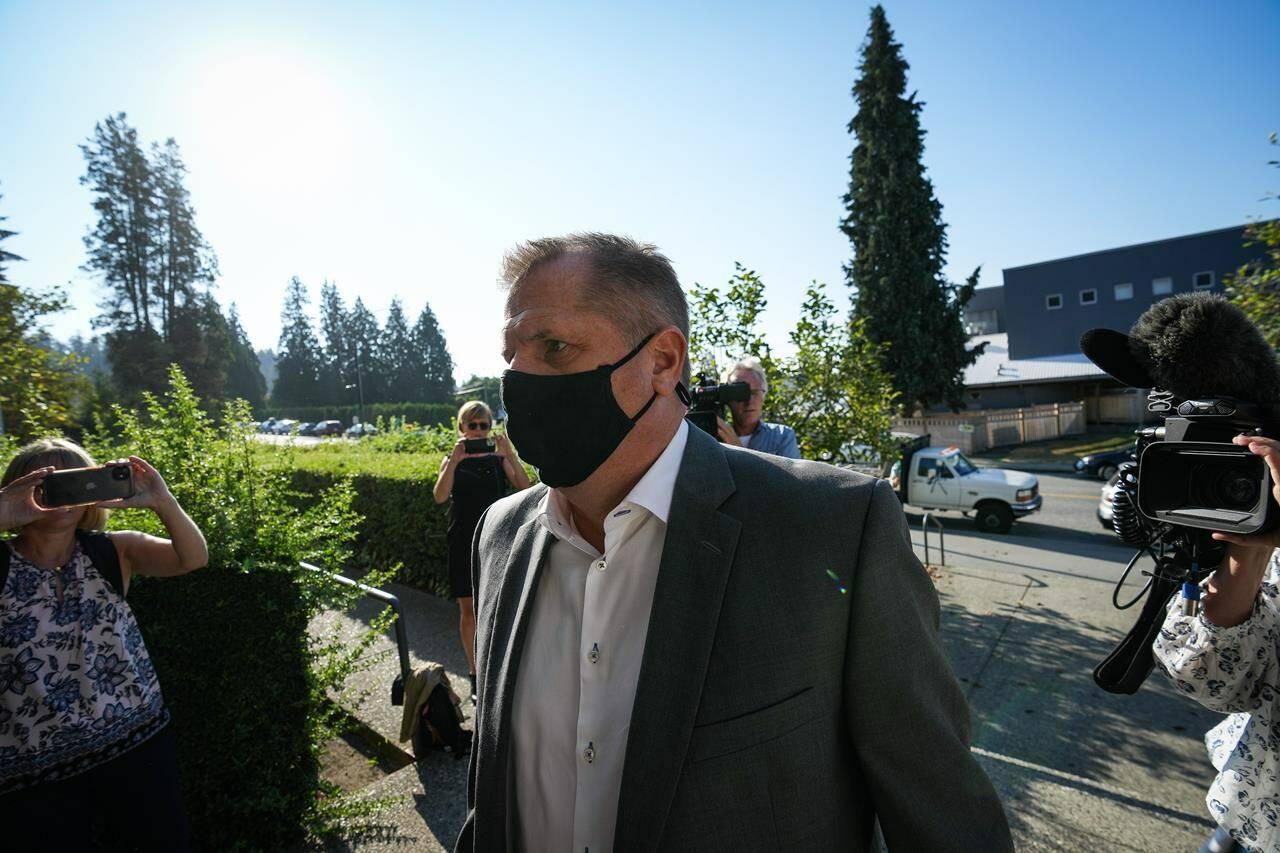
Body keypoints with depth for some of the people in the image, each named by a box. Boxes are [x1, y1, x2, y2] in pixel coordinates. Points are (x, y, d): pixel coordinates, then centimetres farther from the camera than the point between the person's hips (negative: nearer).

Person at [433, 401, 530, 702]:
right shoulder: (452, 460, 4)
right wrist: (455, 460, -22)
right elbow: (440, 496, -14)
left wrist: (510, 454, -22)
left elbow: (525, 487, -11)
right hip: (464, 544, 0)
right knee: (469, 609, 6)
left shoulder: (498, 459, 5)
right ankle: (476, 676, 19)